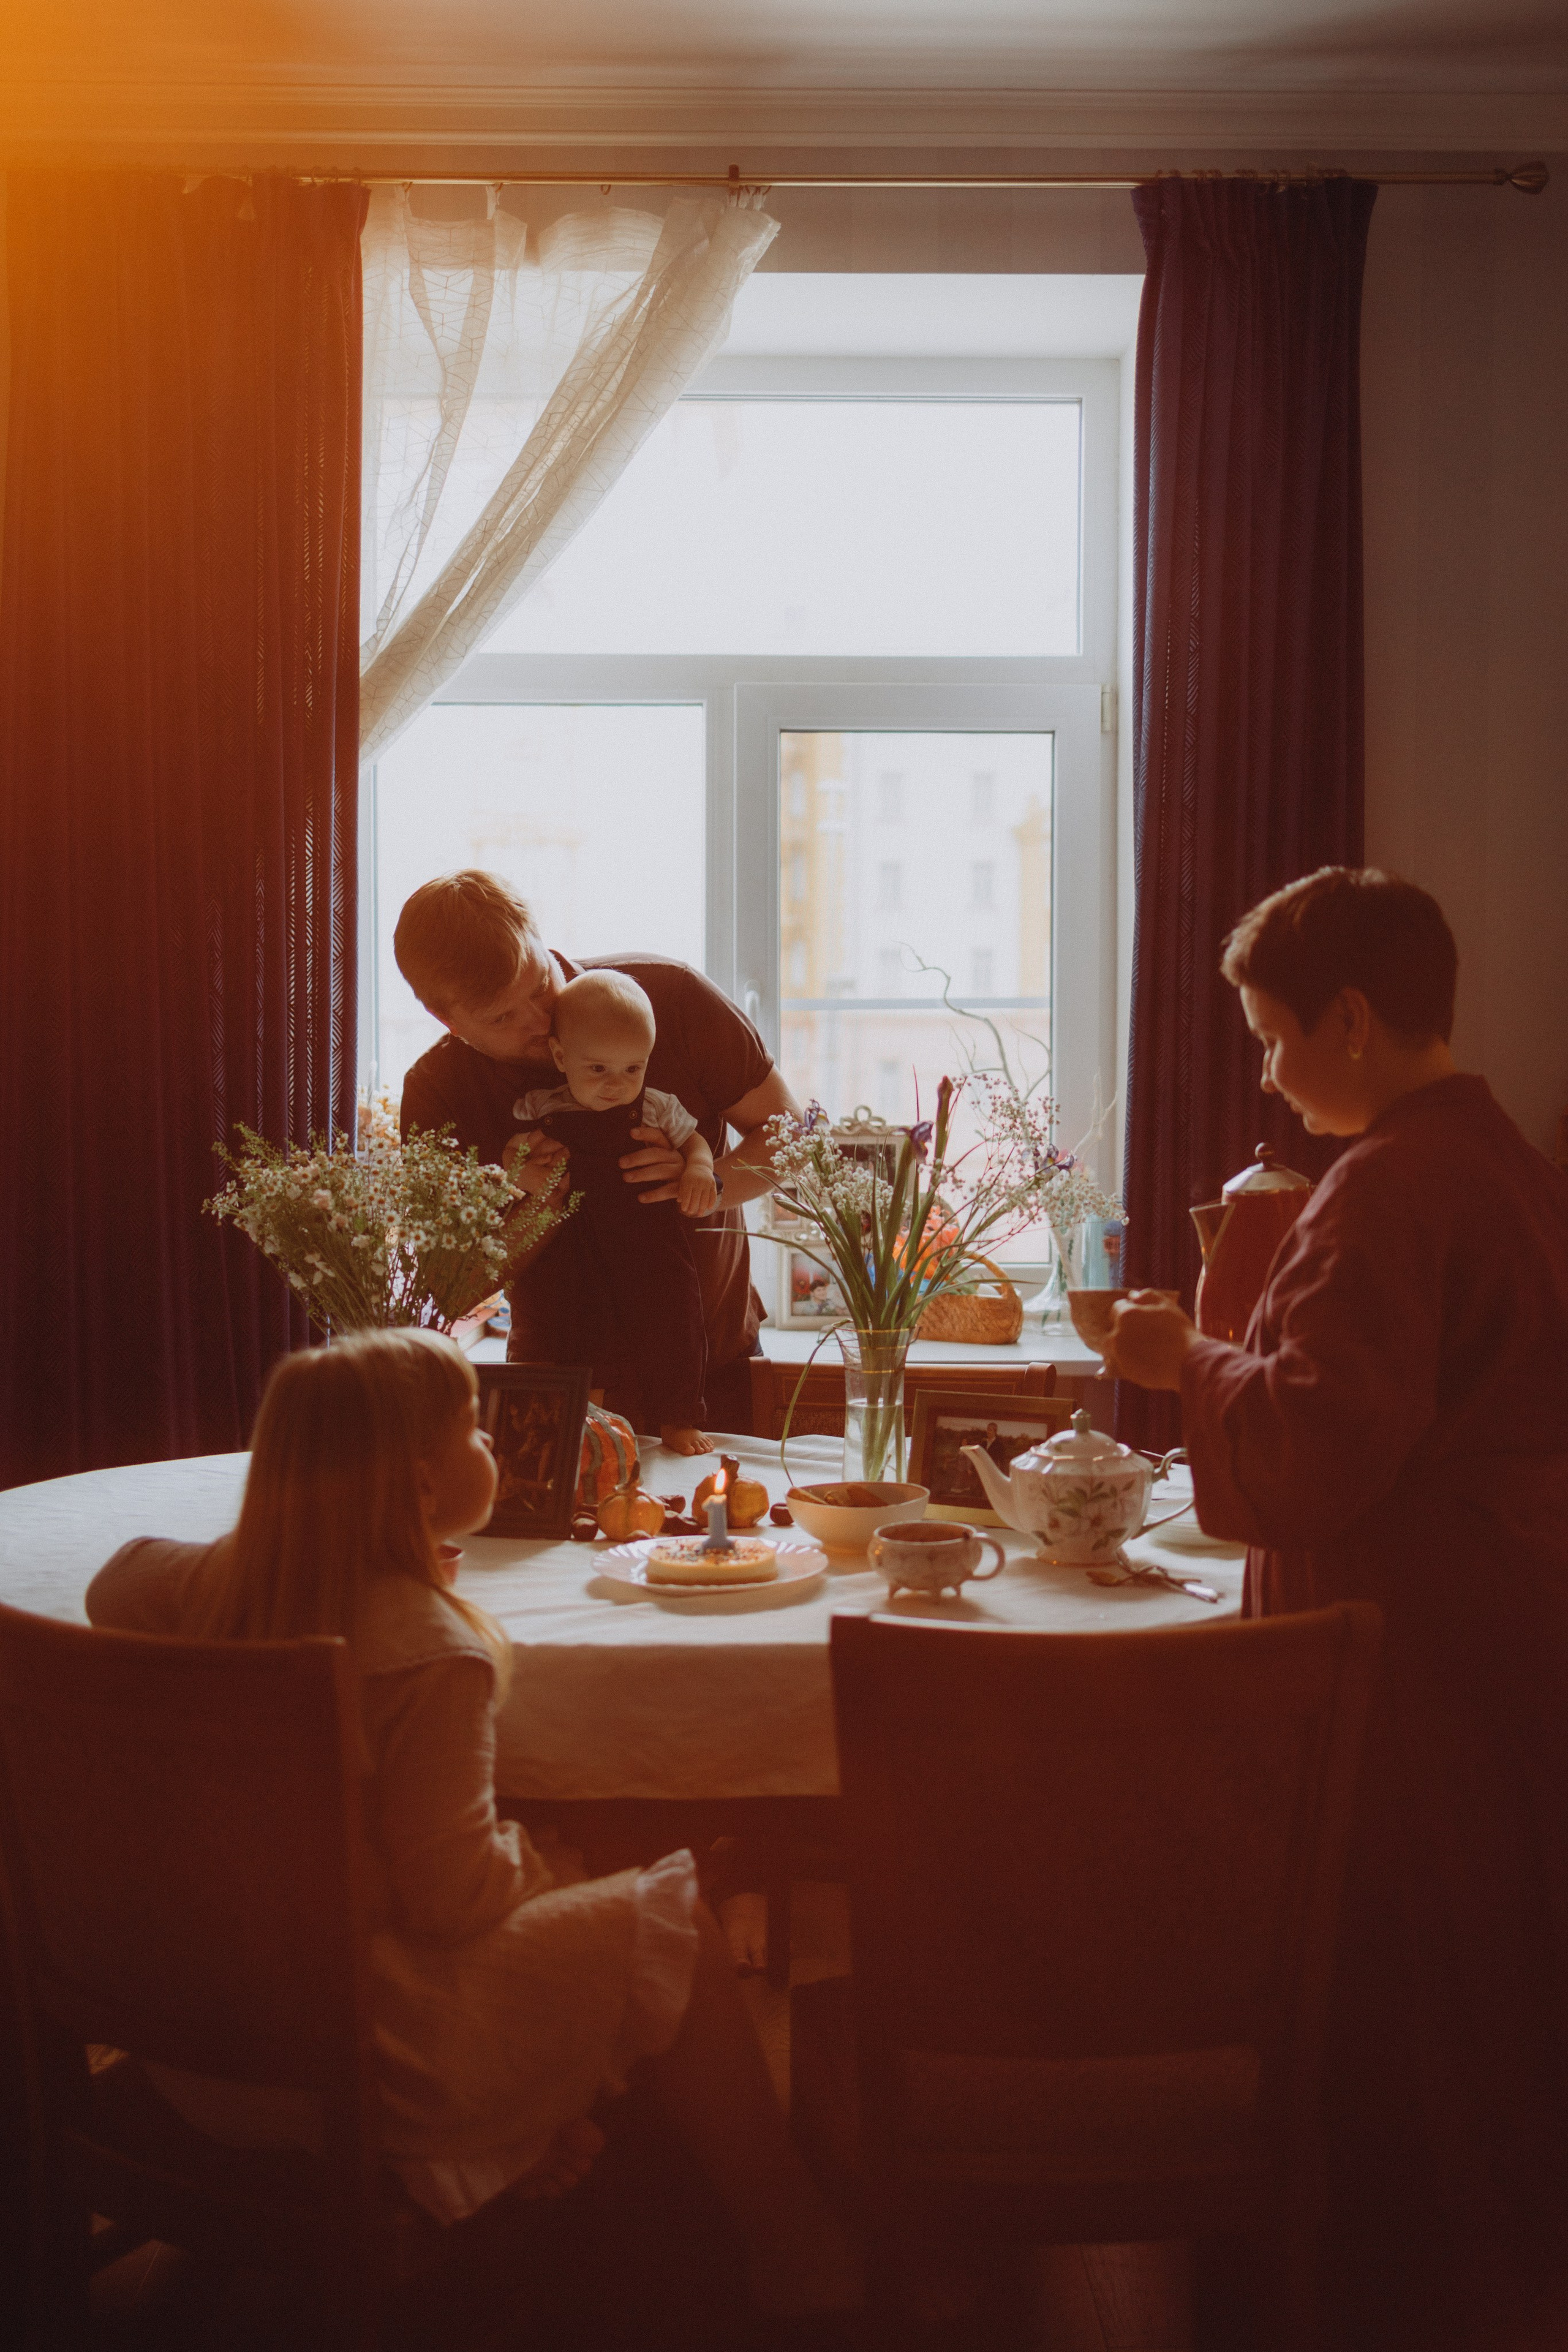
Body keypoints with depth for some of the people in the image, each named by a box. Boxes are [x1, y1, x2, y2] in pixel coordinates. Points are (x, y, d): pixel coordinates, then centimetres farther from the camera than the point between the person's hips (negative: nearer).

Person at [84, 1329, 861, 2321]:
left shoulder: (218, 1583, -3)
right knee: (674, 1923, 4)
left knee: (554, 1874, 26)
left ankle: (547, 2144, 38)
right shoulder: (430, 1653, -25)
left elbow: (115, 1583, 21)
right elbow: (451, 1897, -23)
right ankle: (794, 2250, 18)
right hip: (359, 2063, -8)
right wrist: (520, 1853, 0)